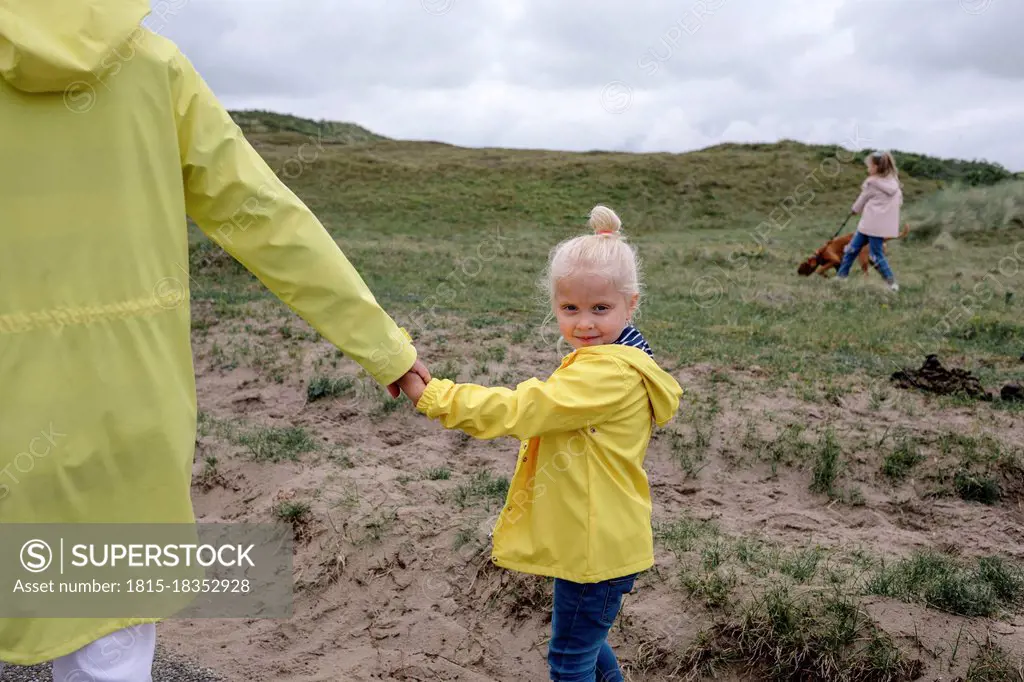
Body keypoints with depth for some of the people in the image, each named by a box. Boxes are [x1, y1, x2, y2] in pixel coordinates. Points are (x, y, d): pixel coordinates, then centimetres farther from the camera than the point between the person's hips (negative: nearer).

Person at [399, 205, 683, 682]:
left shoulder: (608, 373, -25)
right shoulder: (604, 361, 9)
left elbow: (517, 409, -29)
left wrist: (430, 396, -27)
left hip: (597, 548, -10)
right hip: (590, 540, 10)